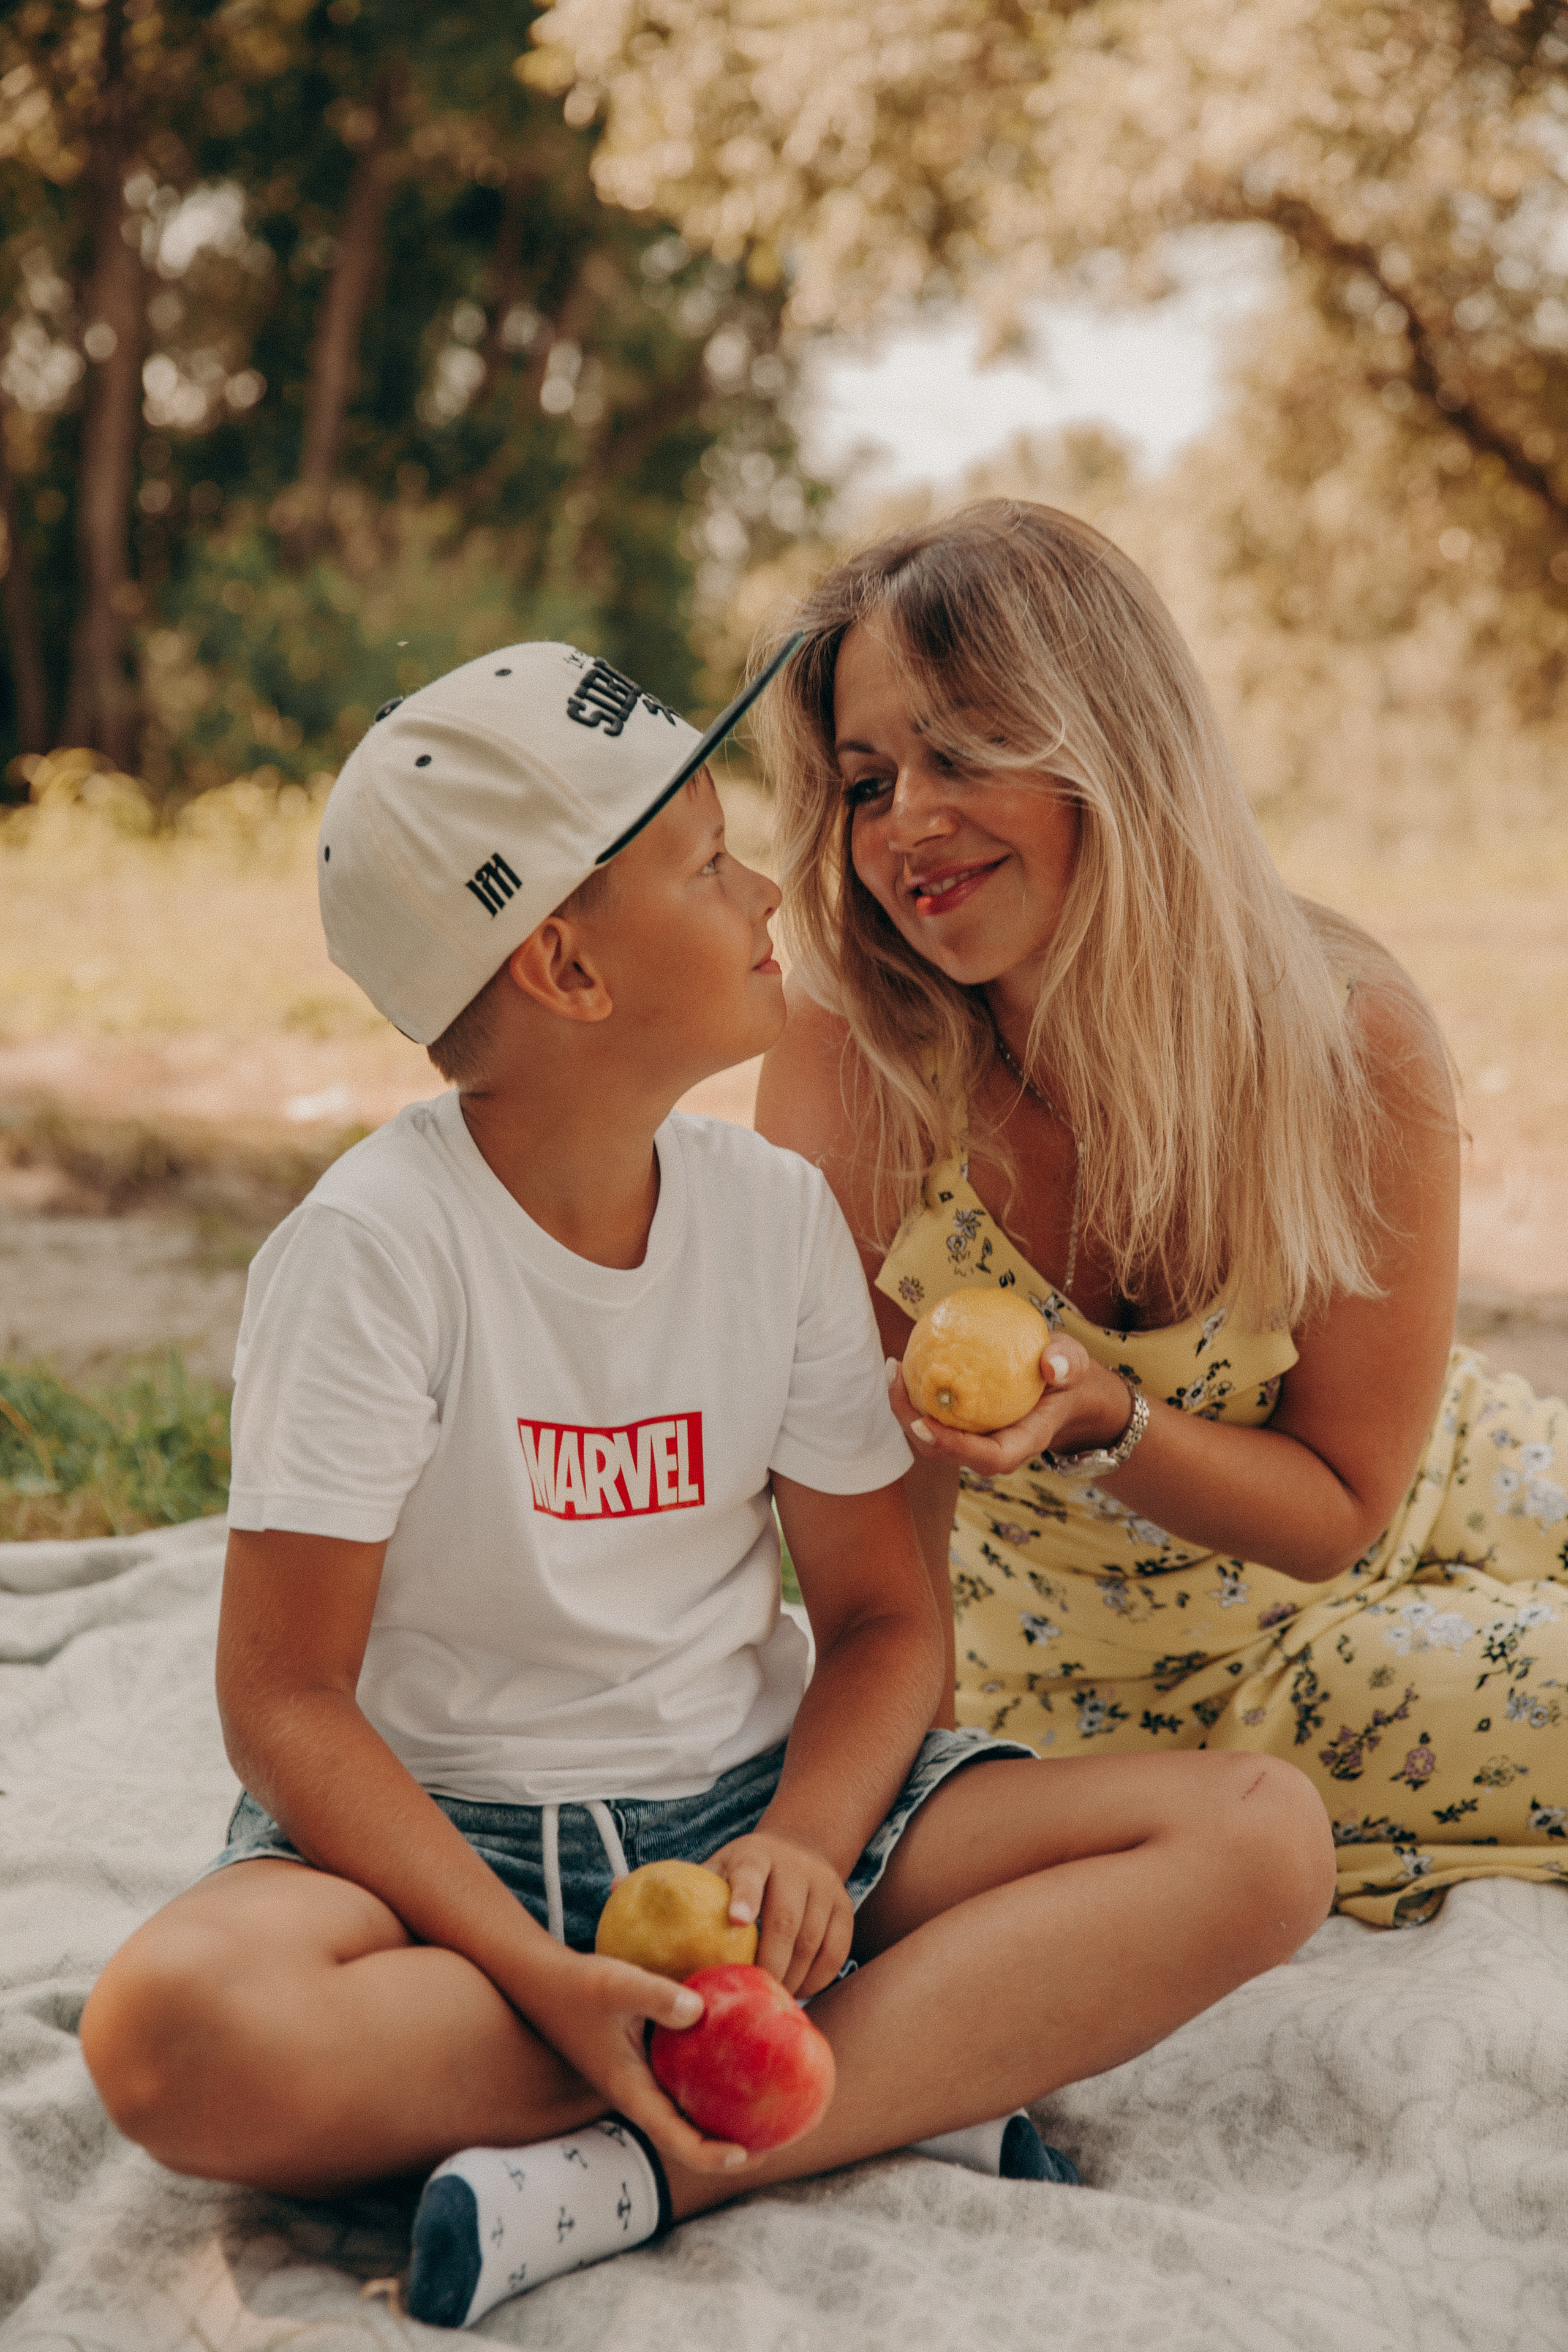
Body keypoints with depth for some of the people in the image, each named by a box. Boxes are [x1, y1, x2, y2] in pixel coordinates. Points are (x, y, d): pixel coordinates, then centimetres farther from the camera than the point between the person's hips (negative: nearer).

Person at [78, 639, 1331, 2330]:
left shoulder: (775, 1210, 0)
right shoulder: (376, 1247, -14)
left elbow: (883, 1618, 4)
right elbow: (285, 1699, -14)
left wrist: (804, 1841, -17)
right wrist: (541, 1976, -27)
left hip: (747, 1804, 4)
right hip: (448, 1834, -4)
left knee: (1264, 1838, -16)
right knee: (177, 2033, -38)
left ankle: (636, 2174, -24)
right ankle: (914, 2073, -23)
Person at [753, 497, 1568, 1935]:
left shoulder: (1351, 1034, -23)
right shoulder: (848, 1063, -23)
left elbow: (1335, 1509, -15)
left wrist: (1102, 1418, -33)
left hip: (1412, 1540, 1)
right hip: (1058, 1652, -1)